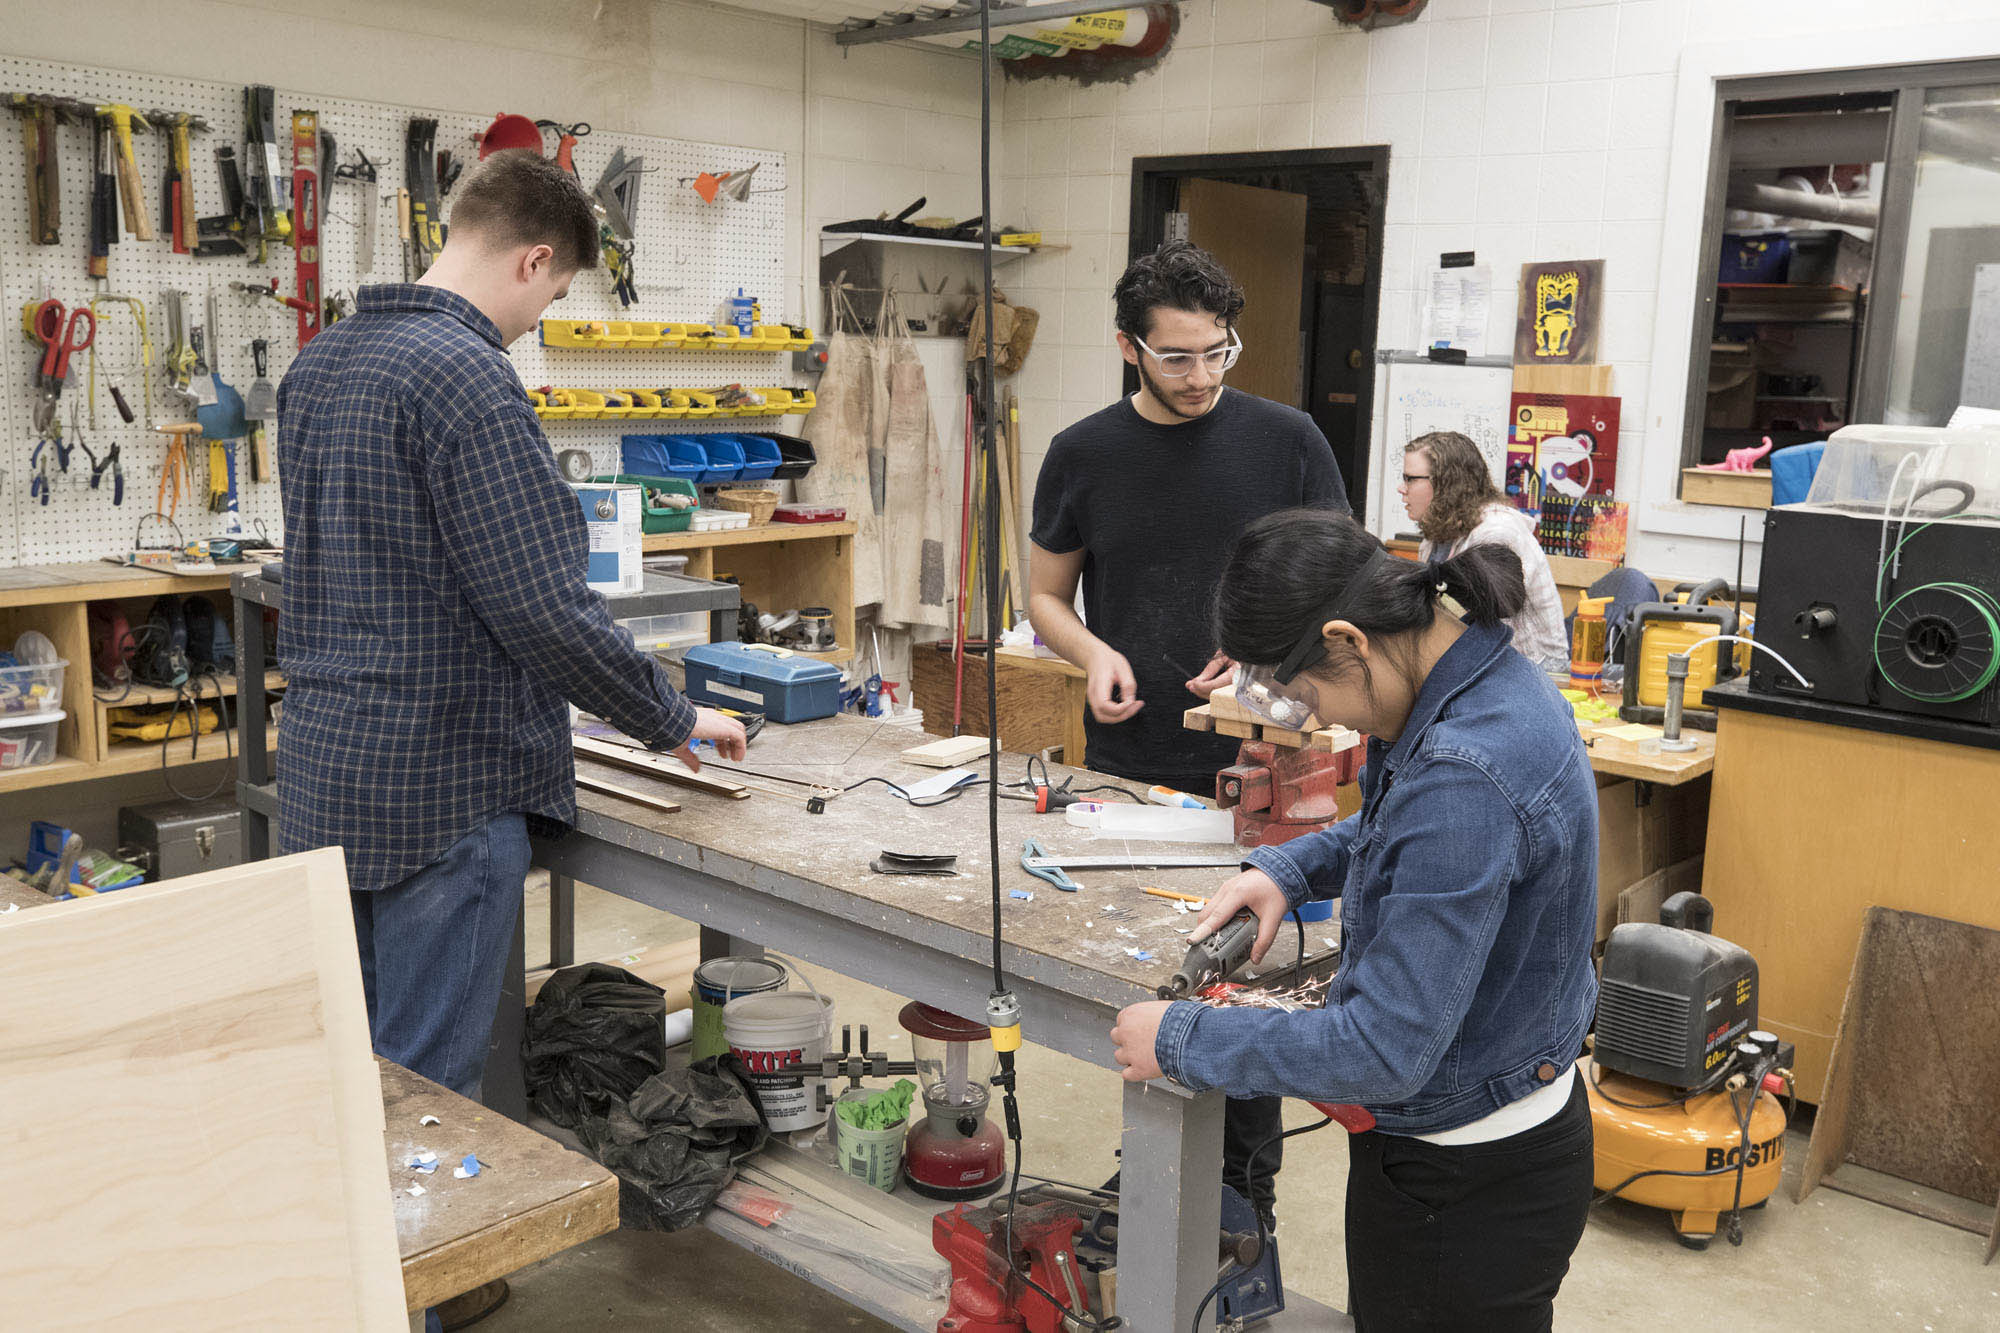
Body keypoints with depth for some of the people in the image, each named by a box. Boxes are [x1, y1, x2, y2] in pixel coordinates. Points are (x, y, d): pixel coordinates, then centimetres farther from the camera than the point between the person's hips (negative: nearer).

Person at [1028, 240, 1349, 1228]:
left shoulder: (1285, 441, -2)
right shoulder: (1083, 454, 2)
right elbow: (1045, 596, 11)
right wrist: (1094, 653, -10)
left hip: (1251, 770, -2)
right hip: (1126, 771, 2)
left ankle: (1245, 1190, 21)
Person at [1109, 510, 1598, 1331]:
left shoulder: (1465, 772, -34)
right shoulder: (1480, 675, -3)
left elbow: (1386, 1050, -31)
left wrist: (1180, 1041, -20)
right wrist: (1289, 869, 3)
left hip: (1467, 1192, -9)